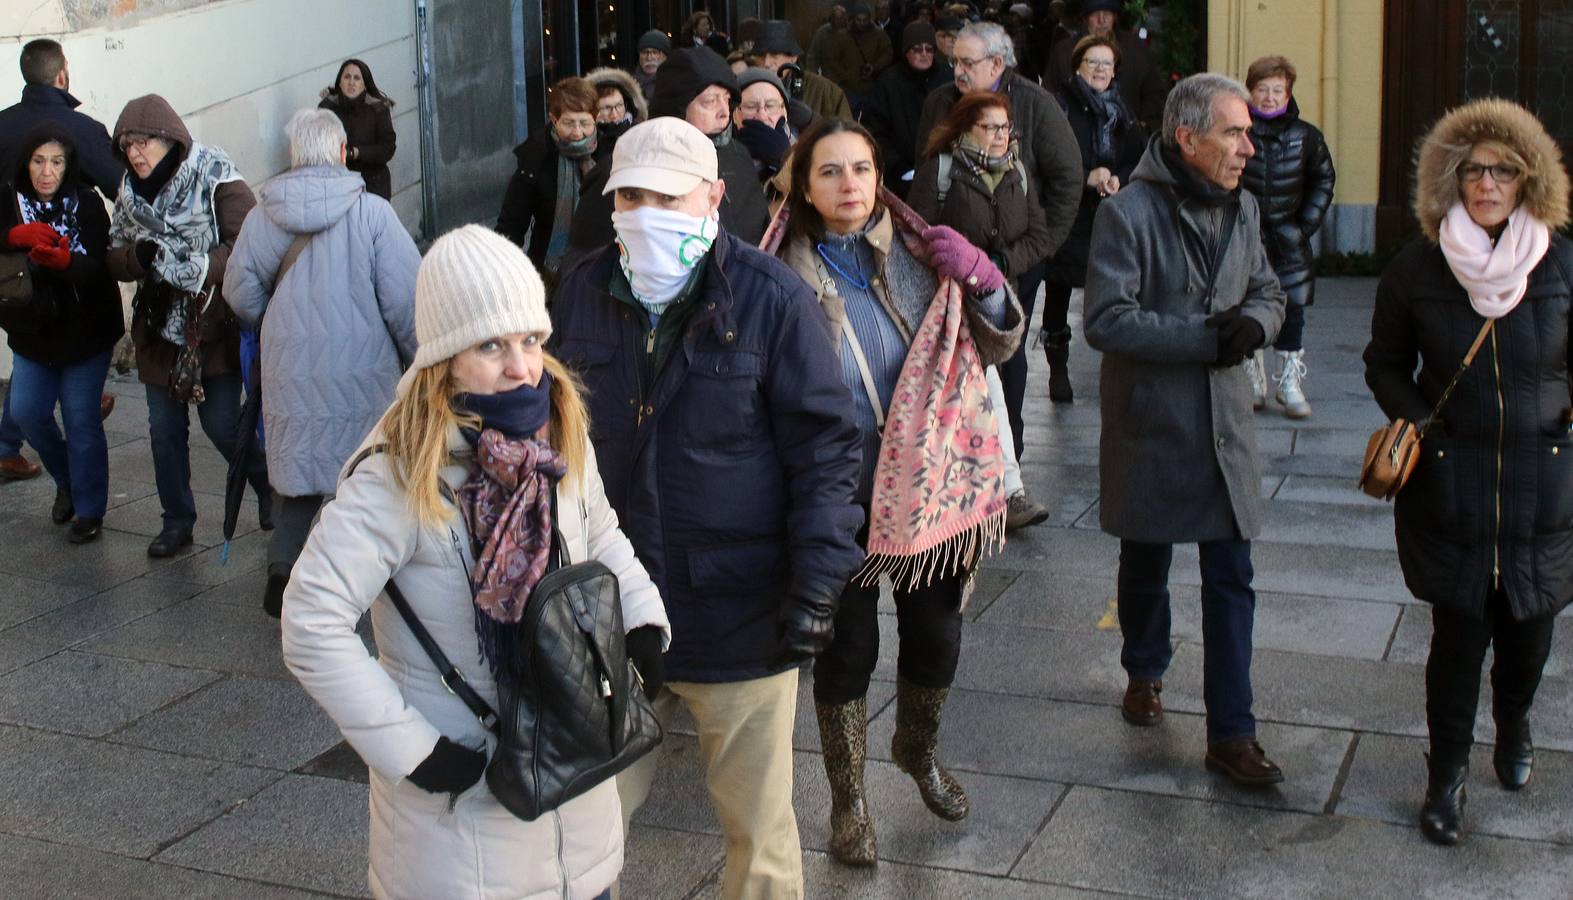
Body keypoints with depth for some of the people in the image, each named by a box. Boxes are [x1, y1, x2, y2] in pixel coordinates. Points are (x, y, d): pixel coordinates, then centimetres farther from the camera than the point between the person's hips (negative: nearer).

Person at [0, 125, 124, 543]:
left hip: (86, 328, -3)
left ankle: (89, 511, 11)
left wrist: (64, 261, -43)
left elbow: (98, 266, -23)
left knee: (81, 417, -1)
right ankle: (66, 480, 31)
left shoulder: (87, 203, -12)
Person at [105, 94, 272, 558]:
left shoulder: (217, 183, -13)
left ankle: (269, 486, 25)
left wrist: (185, 263, -26)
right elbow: (113, 258, 4)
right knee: (165, 430, 9)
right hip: (158, 332, 5)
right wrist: (138, 256, -19)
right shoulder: (131, 194, 6)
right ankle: (177, 520, 23)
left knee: (222, 425, -3)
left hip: (215, 330, -5)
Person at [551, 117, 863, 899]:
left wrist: (816, 583, -14)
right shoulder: (584, 291, 3)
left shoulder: (771, 299, -9)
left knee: (757, 829, 11)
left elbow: (826, 450, -7)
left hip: (741, 619, -3)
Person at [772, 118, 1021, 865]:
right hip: (842, 495, -3)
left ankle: (919, 751, 47)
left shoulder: (919, 252, -2)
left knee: (936, 636, 17)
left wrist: (982, 284, -14)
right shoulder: (788, 276, -10)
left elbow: (995, 345, 5)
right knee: (846, 649, 8)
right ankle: (847, 801, 30)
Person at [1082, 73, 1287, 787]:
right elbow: (1105, 320, -21)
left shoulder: (1242, 208, 5)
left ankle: (1231, 734, 7)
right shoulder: (1128, 213, -15)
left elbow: (1269, 292, 15)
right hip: (1149, 426, -4)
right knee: (1145, 566, 17)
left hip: (1225, 426, 4)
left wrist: (1255, 321, -10)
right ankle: (1145, 671, 43)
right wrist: (1206, 336, -22)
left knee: (1231, 580, 1)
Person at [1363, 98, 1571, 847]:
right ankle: (1447, 771, 20)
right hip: (1450, 483, -1)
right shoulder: (1416, 268, -4)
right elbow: (1385, 363, 7)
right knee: (1459, 630, 1)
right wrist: (1416, 422, -8)